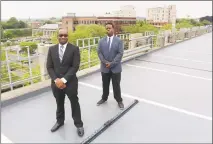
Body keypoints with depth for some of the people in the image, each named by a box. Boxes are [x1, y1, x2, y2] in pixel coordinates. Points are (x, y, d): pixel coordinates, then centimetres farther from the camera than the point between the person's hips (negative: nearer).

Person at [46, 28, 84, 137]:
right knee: (59, 103, 20)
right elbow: (49, 67, 2)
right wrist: (56, 80, -12)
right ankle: (60, 121, 44)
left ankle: (78, 124, 29)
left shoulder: (74, 49, -7)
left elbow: (75, 67, -13)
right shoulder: (52, 49, 4)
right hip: (56, 82, 4)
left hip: (70, 82, -3)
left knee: (74, 103, 11)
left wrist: (64, 80, -18)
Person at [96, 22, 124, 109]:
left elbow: (120, 53, -9)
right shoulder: (101, 41, 6)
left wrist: (111, 63, -17)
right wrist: (105, 62, -15)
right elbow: (99, 53, 0)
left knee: (116, 85, 7)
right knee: (105, 84, 15)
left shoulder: (119, 41, -1)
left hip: (116, 68, -2)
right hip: (104, 67, 3)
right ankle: (104, 98, 35)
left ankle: (119, 100, 23)